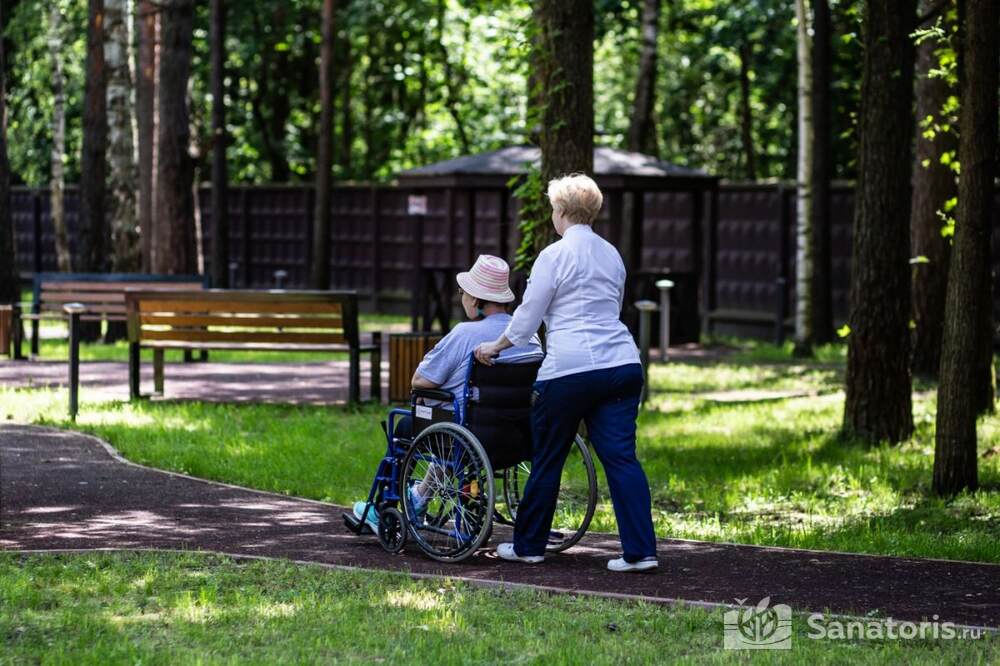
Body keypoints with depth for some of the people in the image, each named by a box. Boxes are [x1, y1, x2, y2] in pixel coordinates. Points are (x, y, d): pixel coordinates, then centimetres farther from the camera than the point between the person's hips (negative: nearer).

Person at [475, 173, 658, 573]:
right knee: (621, 457, 1)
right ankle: (640, 551, -8)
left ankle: (528, 546, 19)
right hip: (621, 363, 6)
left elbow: (527, 316, -1)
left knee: (547, 460, 8)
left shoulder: (554, 255, -4)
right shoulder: (611, 255, 16)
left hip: (569, 368, -6)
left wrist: (495, 347, 14)